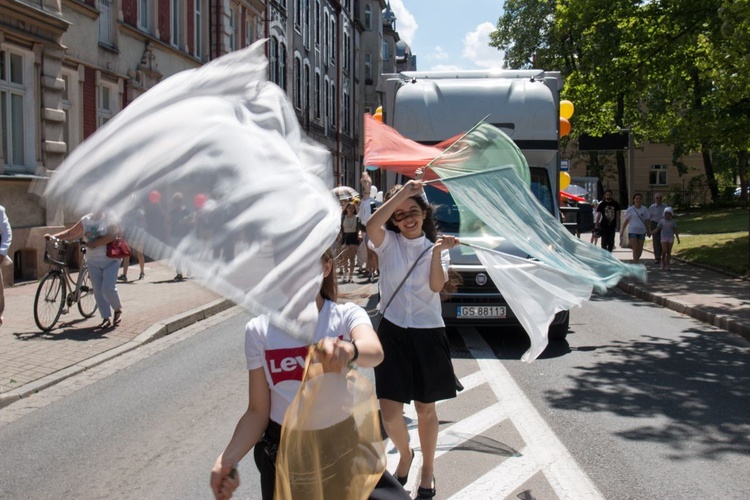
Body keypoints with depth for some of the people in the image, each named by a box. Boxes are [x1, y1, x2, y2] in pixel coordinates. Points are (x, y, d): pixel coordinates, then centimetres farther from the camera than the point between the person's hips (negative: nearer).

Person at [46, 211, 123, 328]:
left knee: (108, 289, -12)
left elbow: (112, 236, -21)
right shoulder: (86, 220, 8)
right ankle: (106, 319, 9)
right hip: (93, 261, 5)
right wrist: (53, 236, 6)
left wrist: (93, 243, -20)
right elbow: (70, 233, 16)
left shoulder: (110, 218, -7)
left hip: (110, 260, -5)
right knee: (98, 291, 2)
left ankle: (118, 309, 15)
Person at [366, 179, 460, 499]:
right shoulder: (388, 242, 1)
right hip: (392, 333, -1)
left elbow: (437, 285, -12)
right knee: (390, 413, -5)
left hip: (427, 335, 1)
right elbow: (371, 225, -24)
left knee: (425, 409, 11)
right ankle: (404, 454, 28)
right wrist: (402, 192, -23)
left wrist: (437, 252, -24)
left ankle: (428, 469, 32)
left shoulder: (436, 248, 5)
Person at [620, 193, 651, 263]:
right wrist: (622, 231, 3)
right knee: (635, 248, -10)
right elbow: (626, 221, 6)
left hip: (642, 231, 3)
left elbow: (646, 221, 15)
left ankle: (637, 260, 25)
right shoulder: (630, 209, 1)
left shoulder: (644, 209, 8)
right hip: (632, 231, -3)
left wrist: (648, 231, 15)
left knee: (640, 249, 4)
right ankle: (636, 263, -9)